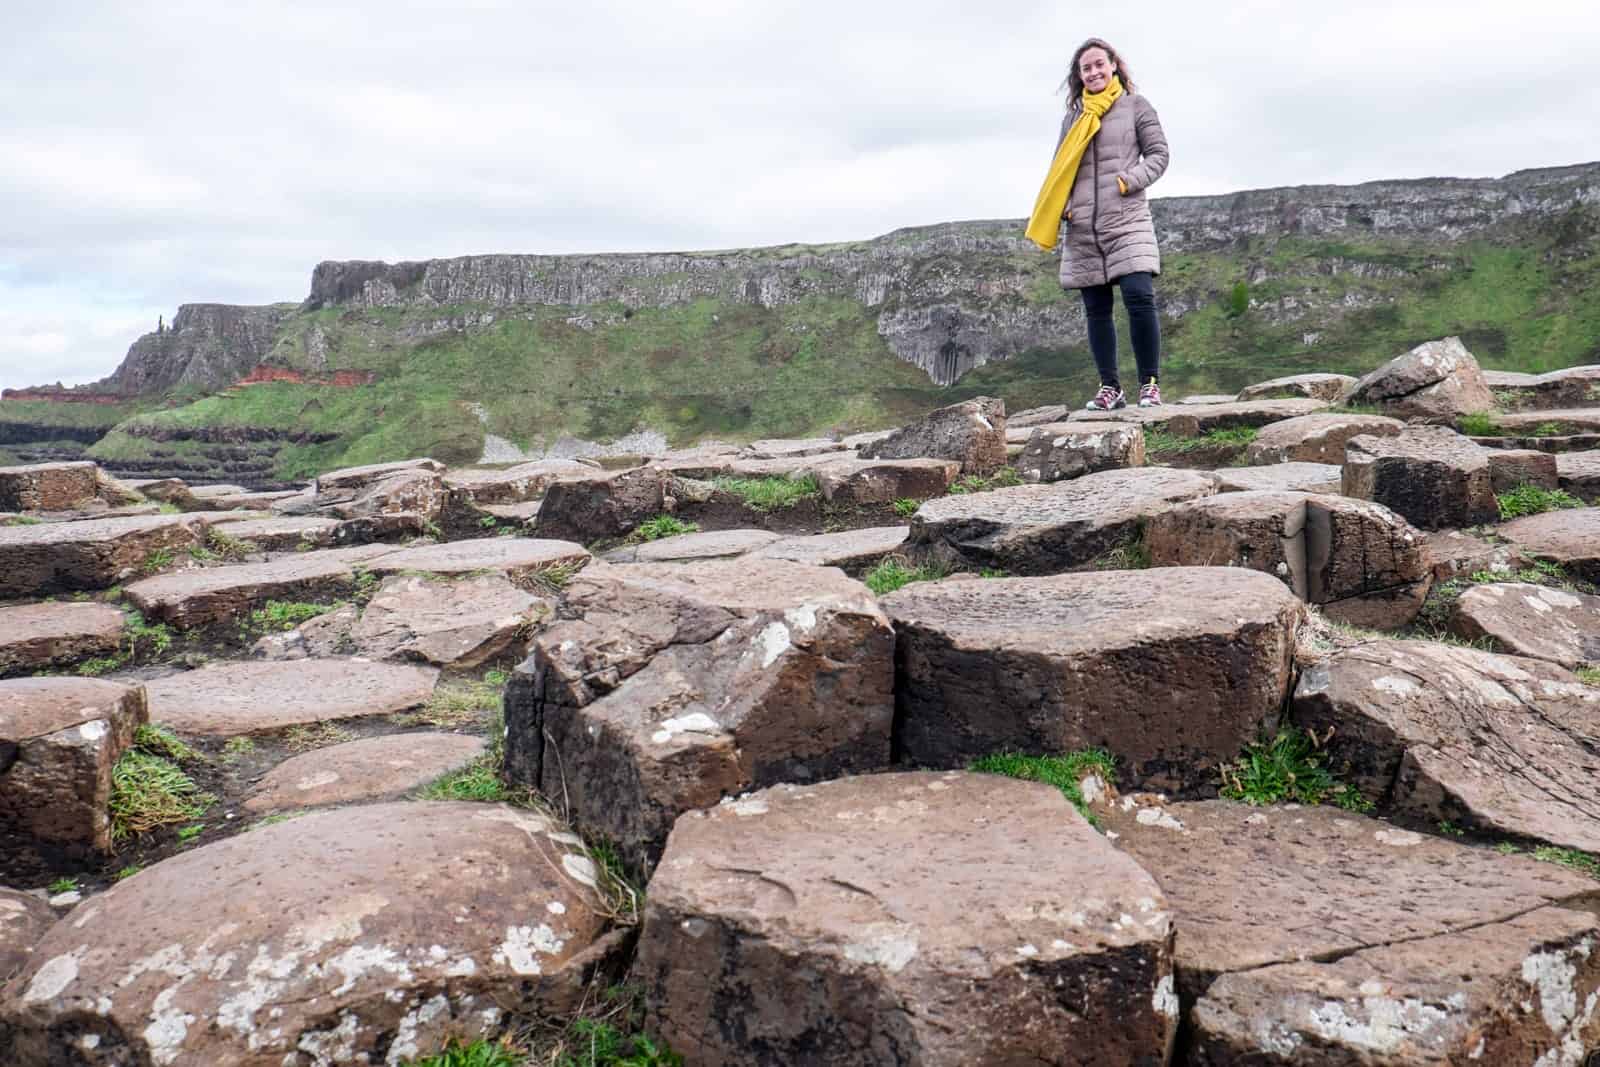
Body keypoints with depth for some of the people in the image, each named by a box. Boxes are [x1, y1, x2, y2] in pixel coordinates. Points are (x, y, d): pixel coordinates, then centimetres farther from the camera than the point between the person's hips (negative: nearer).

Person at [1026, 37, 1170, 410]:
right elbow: (1058, 172, 16)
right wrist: (1058, 209, -2)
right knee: (1096, 310, 5)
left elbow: (1158, 154, 5)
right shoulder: (1074, 116, 15)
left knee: (1139, 298, -18)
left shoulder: (1135, 105, 7)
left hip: (1127, 222, -4)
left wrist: (1130, 180, -13)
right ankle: (1110, 388, 12)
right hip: (1083, 230, 4)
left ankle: (1150, 384, -8)